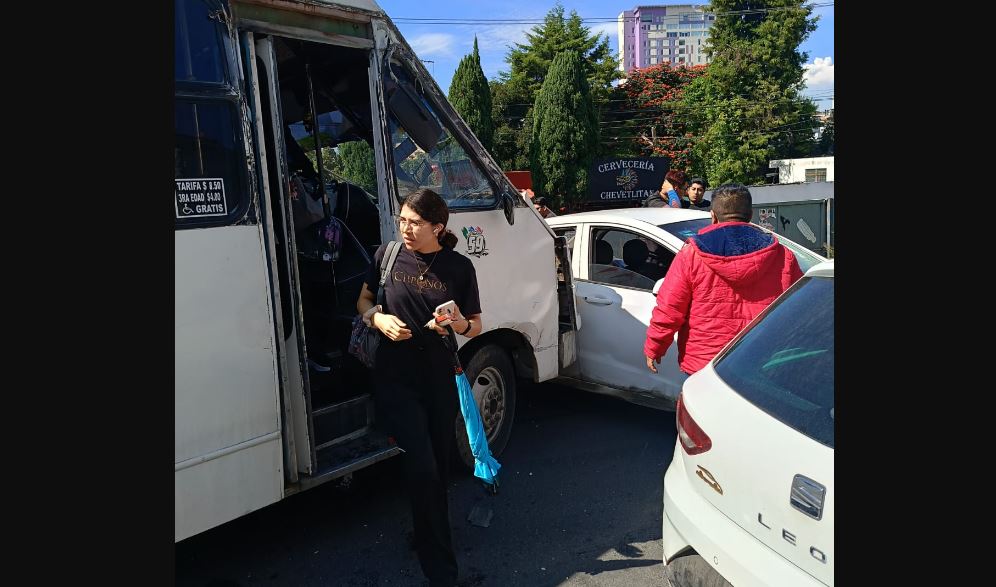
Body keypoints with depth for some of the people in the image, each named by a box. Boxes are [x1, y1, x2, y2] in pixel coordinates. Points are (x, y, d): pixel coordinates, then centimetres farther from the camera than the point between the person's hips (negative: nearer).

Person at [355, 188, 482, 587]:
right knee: (422, 468, -10)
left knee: (439, 466, 13)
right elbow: (363, 301, 10)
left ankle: (425, 531, 42)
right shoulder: (387, 255, -2)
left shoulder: (459, 267, -3)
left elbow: (476, 327, 4)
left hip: (439, 378, 2)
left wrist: (461, 325, -19)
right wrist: (378, 318, -12)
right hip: (395, 378, -2)